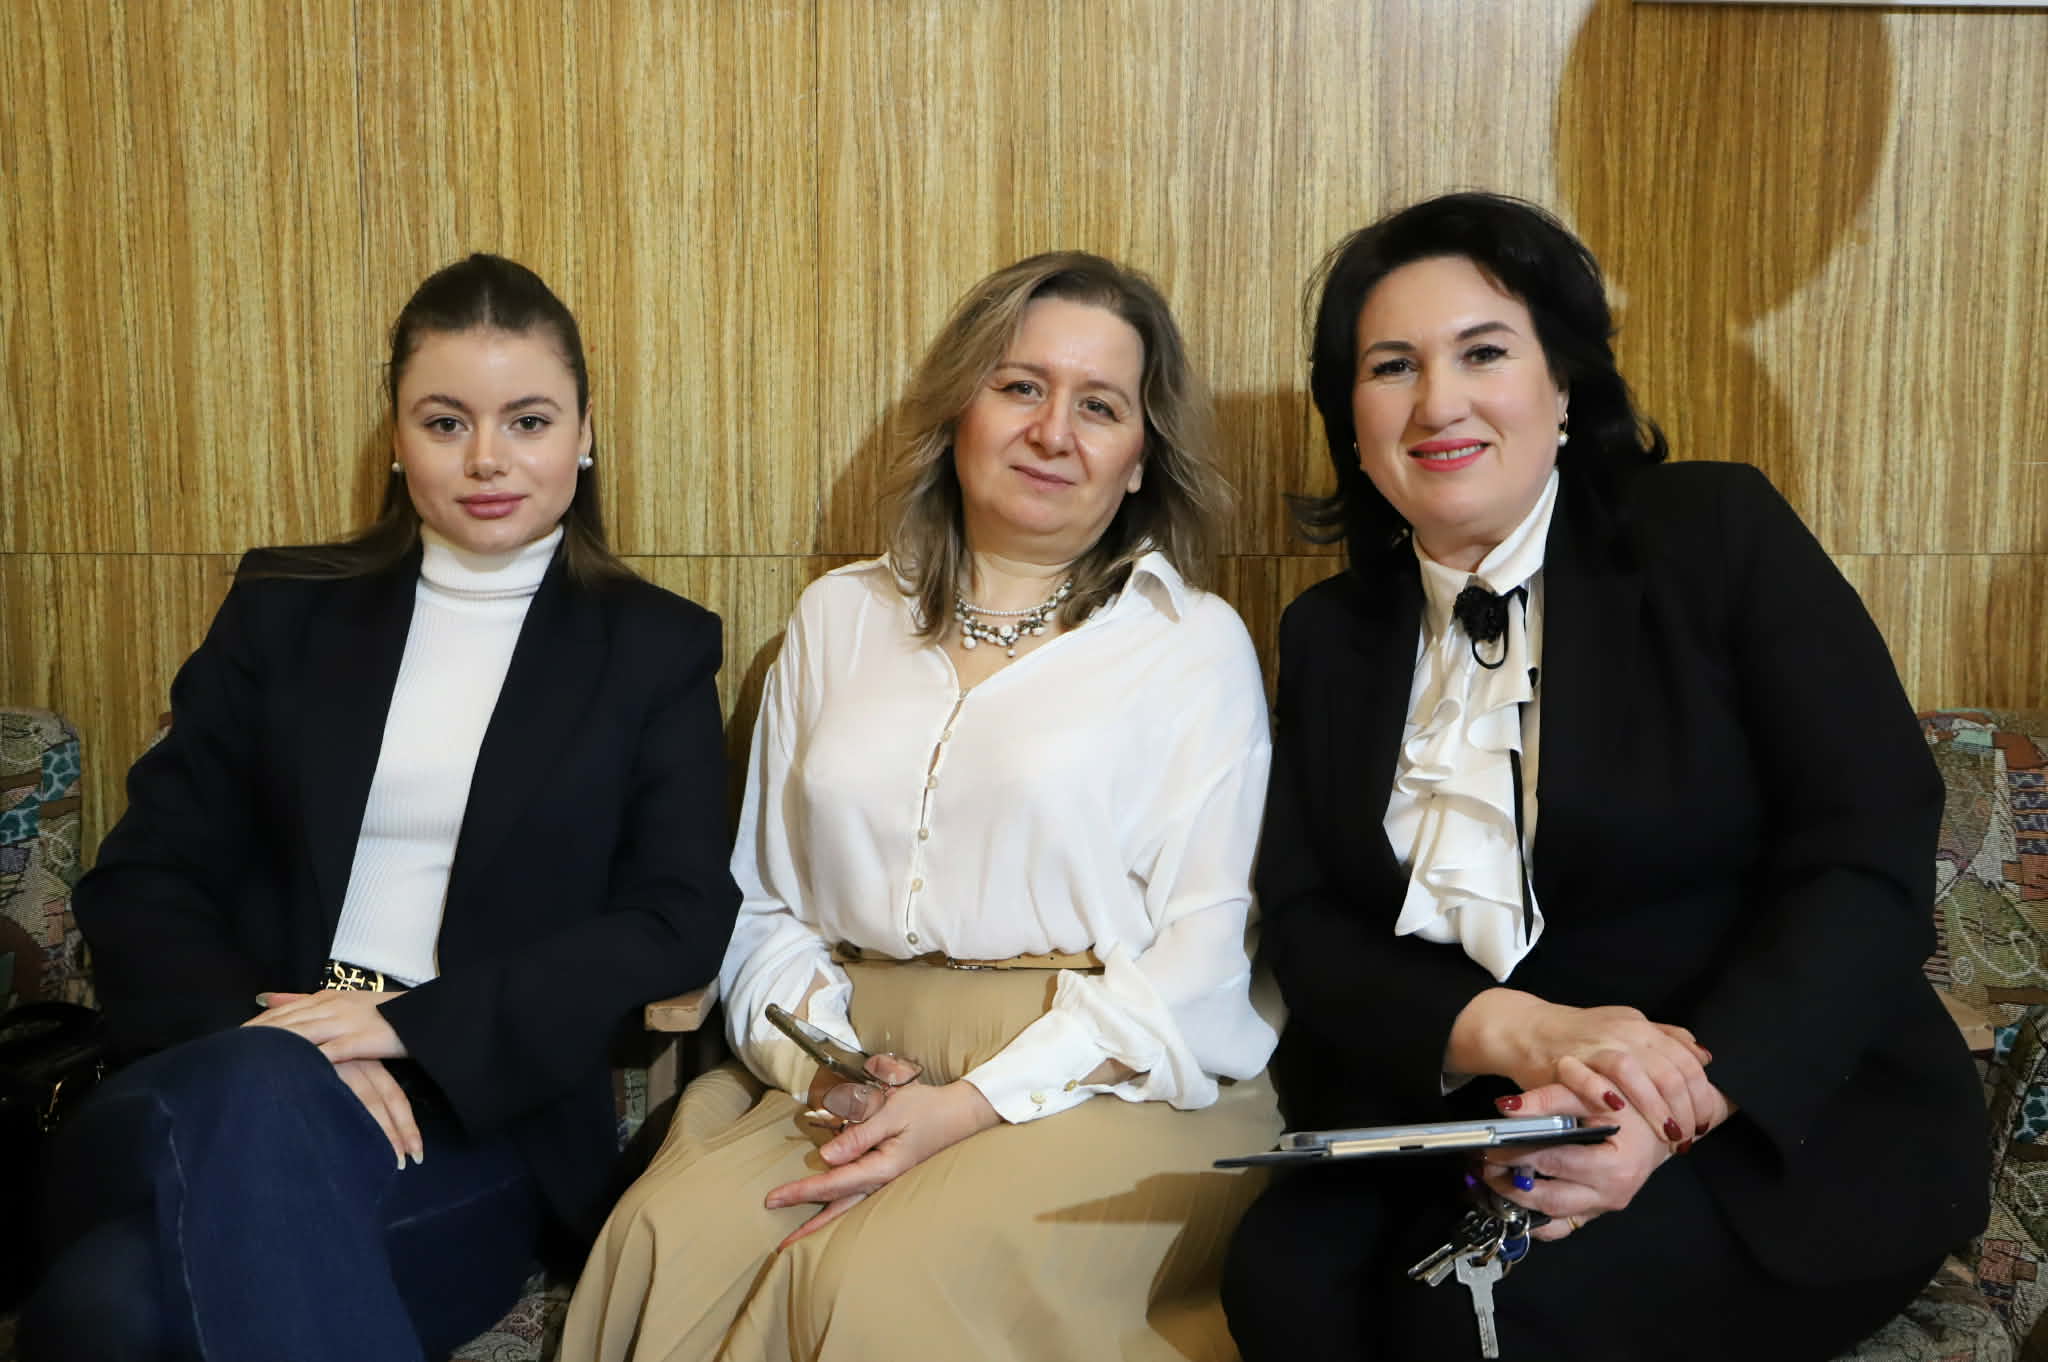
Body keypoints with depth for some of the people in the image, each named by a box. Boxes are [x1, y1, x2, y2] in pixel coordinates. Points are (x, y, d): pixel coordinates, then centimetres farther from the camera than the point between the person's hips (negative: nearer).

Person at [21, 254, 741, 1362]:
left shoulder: (657, 649, 10)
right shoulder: (284, 611, 15)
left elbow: (680, 920, -1)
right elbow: (142, 878, 10)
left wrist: (415, 1024, -13)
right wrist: (278, 1037, -11)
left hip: (483, 1119, -2)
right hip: (233, 1066, 3)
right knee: (252, 1096, -37)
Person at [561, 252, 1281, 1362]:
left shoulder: (1196, 644, 4)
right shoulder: (838, 618, 16)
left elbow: (1199, 953, -4)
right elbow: (762, 904, 13)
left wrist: (975, 1104, -15)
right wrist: (822, 1067, -7)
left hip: (1103, 1085, -3)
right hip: (842, 1080, 4)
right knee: (668, 1247, -26)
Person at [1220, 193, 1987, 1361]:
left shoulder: (1721, 533, -2)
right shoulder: (1332, 634, 10)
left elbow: (1873, 864, -10)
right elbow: (1304, 923, 2)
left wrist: (1679, 1108, -25)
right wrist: (1513, 1034, -19)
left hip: (1789, 1123, -3)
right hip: (1458, 1121, 3)